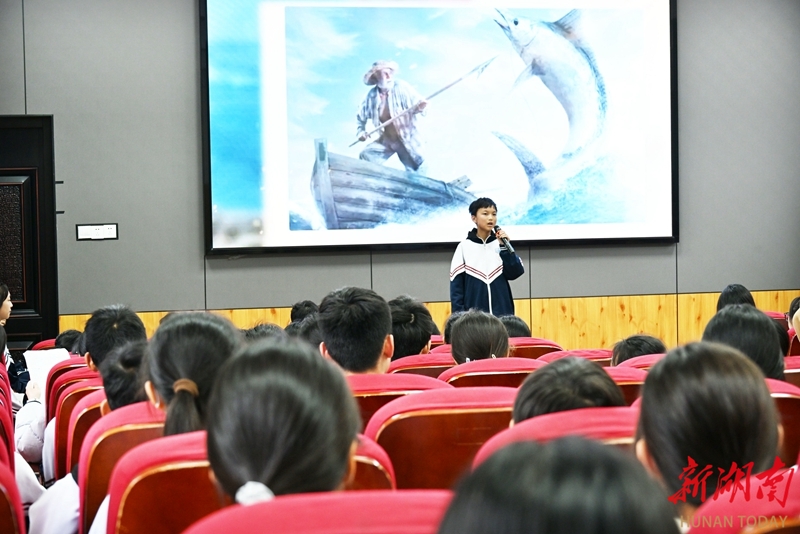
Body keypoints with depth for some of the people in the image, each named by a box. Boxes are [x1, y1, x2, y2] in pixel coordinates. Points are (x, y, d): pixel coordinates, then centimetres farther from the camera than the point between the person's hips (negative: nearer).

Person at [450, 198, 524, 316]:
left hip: (502, 313, 2)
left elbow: (514, 273, -3)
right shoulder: (464, 247, 1)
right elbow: (456, 285, 1)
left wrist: (504, 247, -9)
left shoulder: (500, 244, 6)